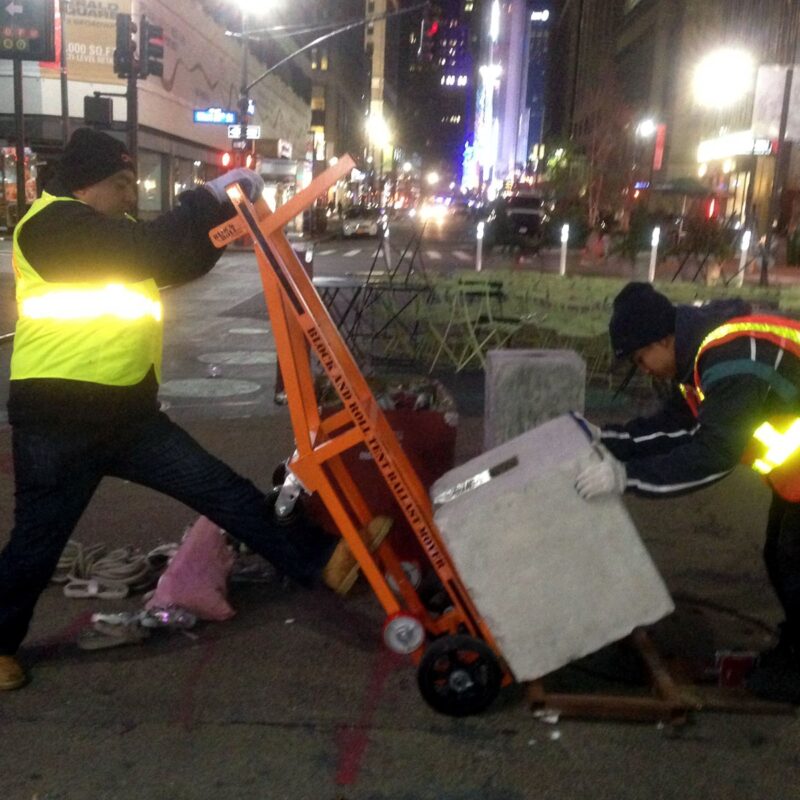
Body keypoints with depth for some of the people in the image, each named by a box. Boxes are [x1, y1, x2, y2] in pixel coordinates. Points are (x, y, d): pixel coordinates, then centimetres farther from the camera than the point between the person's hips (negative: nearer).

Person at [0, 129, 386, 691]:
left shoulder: (113, 232, 20)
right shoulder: (51, 224, -11)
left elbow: (181, 264, 17)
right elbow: (151, 248, -24)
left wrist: (227, 206, 6)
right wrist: (212, 194, -15)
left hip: (128, 411, 8)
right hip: (59, 416, -8)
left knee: (222, 488, 2)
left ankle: (320, 560, 3)